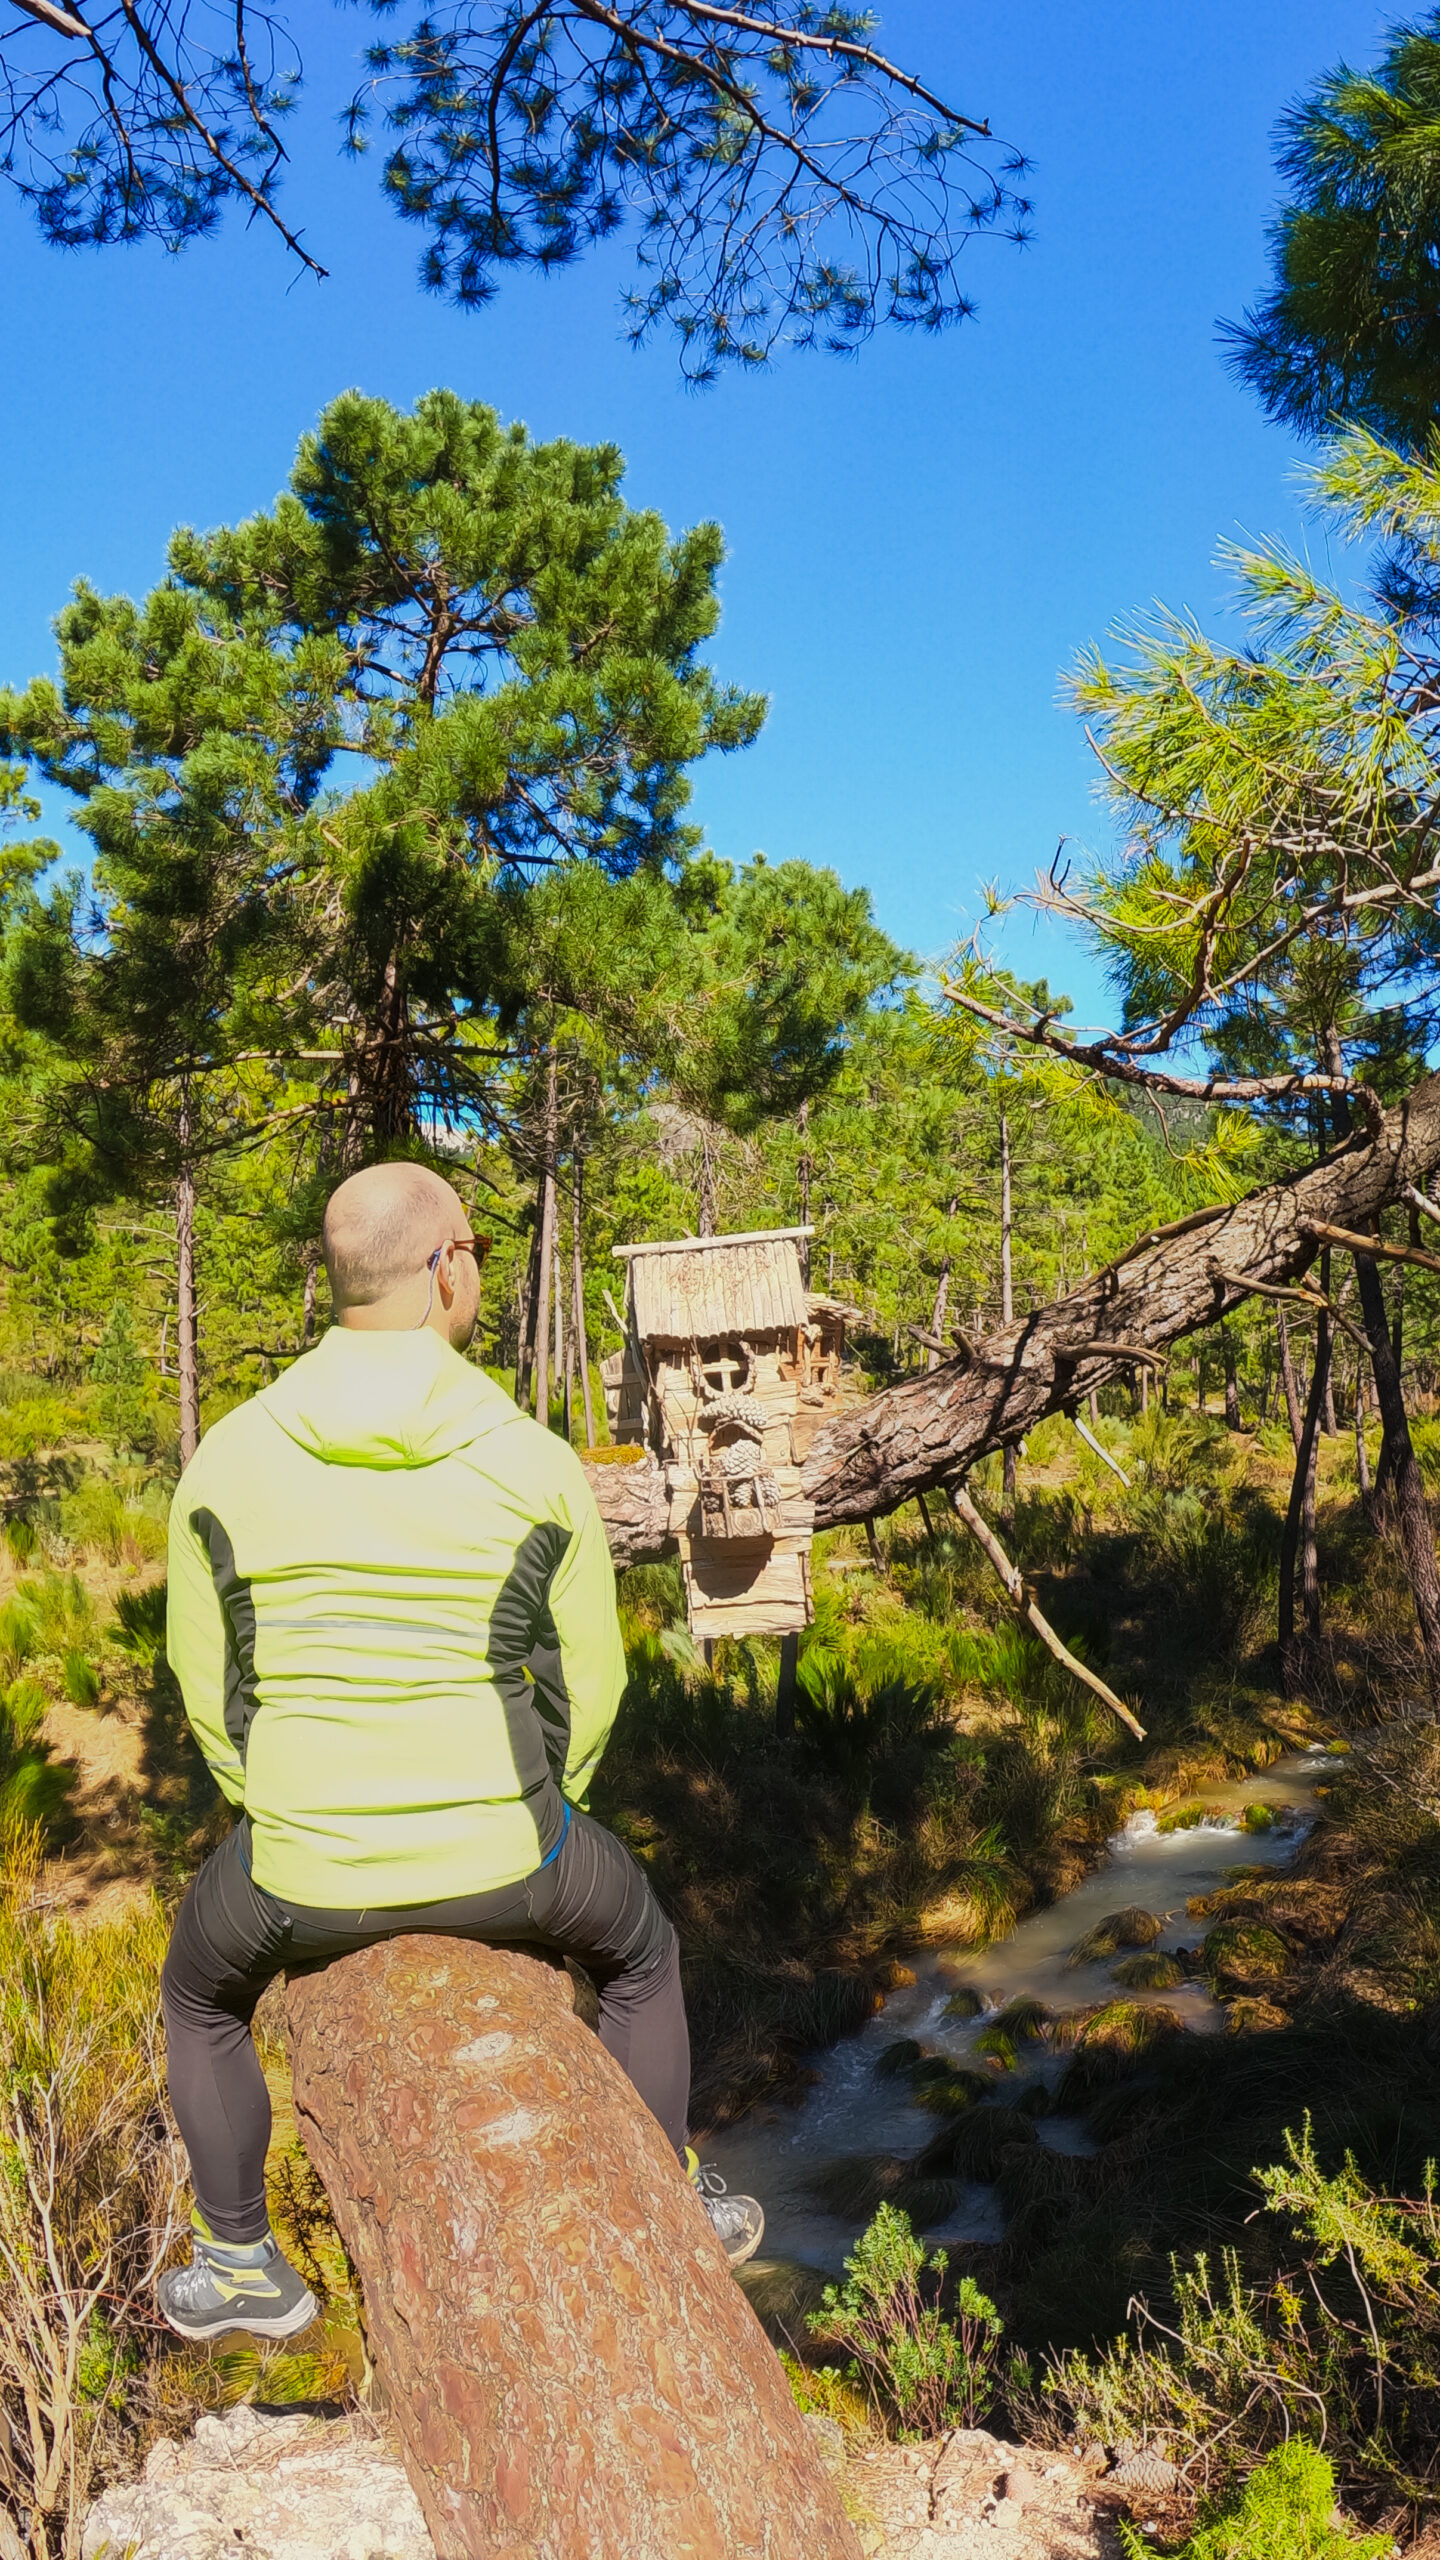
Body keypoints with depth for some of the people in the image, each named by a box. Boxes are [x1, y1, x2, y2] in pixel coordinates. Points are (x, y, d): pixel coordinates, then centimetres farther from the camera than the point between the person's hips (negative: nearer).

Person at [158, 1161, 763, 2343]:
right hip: (497, 1847, 0)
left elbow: (207, 1680, 2)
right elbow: (590, 1684, -1)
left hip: (307, 1856, 1)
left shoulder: (227, 1459, -7)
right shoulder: (541, 1467, -10)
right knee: (641, 1949, 34)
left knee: (202, 1992, 36)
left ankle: (244, 2266, 45)